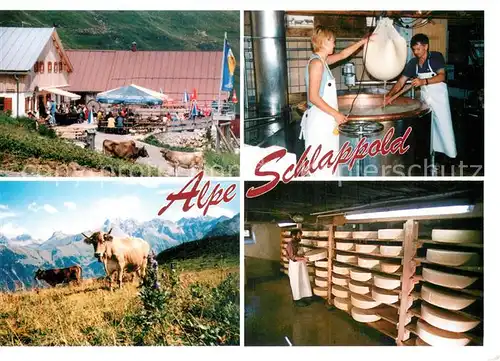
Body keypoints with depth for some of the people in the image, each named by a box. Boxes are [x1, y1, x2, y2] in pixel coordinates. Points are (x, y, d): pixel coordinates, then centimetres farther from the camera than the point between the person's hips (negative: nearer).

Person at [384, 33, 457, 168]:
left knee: (443, 125, -5)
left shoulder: (436, 56, -11)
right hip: (424, 96, 6)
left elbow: (442, 76, -22)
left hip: (439, 95, -5)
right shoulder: (413, 63, 1)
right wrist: (390, 95, -16)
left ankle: (451, 155, 1)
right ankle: (430, 151, 21)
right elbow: (401, 81, -2)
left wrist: (424, 81, -35)